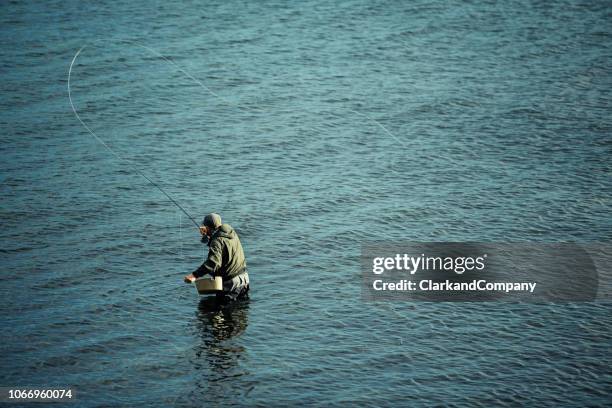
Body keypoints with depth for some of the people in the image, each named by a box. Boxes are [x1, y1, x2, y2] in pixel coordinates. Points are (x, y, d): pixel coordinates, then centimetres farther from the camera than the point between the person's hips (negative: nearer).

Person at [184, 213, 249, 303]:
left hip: (230, 282, -8)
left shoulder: (217, 241, -24)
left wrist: (194, 275, -44)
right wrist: (207, 236, 24)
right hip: (243, 277, 8)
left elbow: (213, 263, -37)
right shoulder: (231, 232, 2)